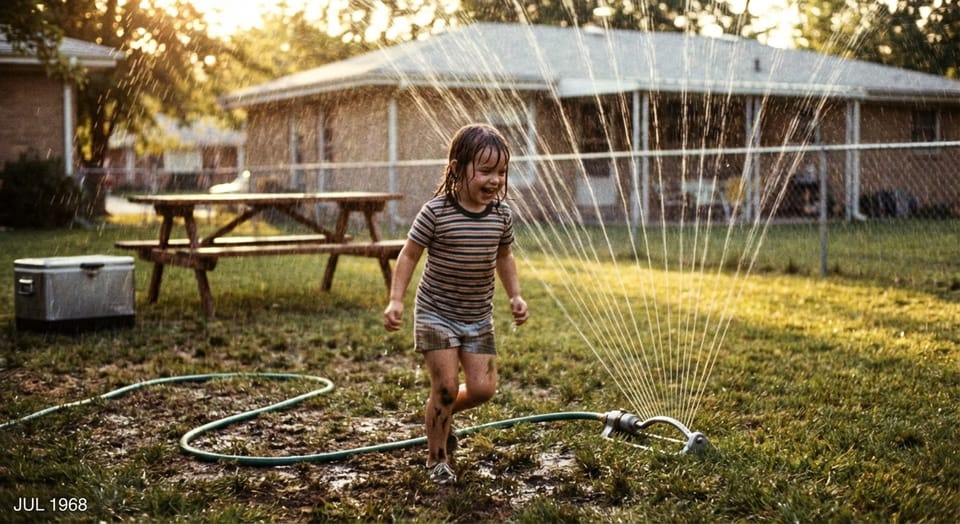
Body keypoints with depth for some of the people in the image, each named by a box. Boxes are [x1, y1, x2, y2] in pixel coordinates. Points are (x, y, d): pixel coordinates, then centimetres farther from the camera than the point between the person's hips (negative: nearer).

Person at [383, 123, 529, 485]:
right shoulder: (436, 212, -17)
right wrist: (396, 300, -15)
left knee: (482, 388, 1)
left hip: (479, 318, 5)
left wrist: (515, 295, 5)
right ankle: (437, 459, 16)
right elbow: (409, 255, -9)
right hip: (436, 314, -5)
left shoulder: (501, 213, -3)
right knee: (445, 386, -6)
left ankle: (440, 417, 33)